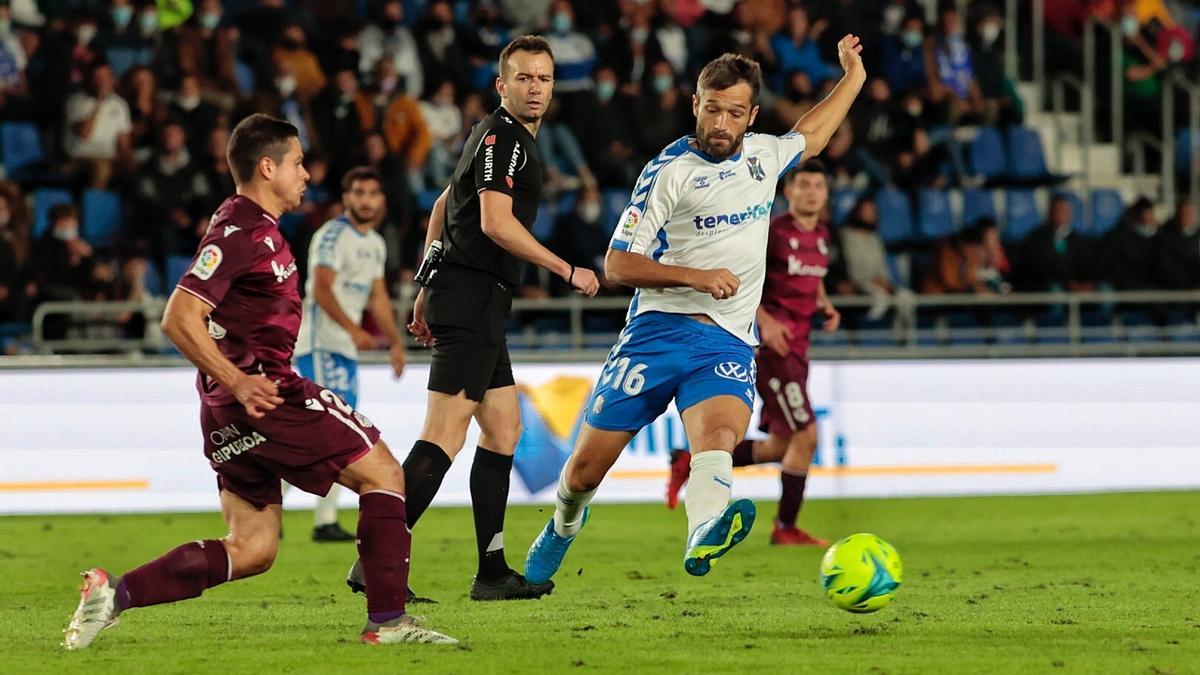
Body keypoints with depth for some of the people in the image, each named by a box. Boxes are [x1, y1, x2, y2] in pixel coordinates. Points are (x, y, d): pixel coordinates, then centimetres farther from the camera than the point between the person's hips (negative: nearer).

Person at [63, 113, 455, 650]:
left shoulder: (256, 227, 19)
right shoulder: (240, 232, -12)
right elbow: (179, 319, -20)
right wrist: (237, 381, -24)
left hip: (236, 407, 10)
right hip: (262, 395, -10)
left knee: (251, 550, 7)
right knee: (385, 475, -3)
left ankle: (116, 591, -1)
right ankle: (387, 621, -6)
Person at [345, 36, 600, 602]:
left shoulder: (508, 137, 21)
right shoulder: (502, 137, -11)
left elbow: (443, 205, 28)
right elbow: (495, 222, -21)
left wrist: (428, 290, 28)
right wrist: (568, 271, -16)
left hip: (477, 302, 11)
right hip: (472, 296, -11)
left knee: (503, 428, 12)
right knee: (444, 436, -16)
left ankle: (492, 572, 14)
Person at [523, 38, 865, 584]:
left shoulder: (763, 155, 13)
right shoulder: (670, 171, -5)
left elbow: (810, 136, 39)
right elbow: (618, 264, -7)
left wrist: (852, 77, 42)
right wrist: (696, 277, -18)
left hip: (729, 343, 2)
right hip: (660, 330, -2)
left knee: (719, 436, -31)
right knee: (587, 467, 3)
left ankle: (705, 534, -60)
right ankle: (561, 530, 36)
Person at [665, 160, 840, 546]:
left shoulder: (821, 236, 13)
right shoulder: (772, 232, -12)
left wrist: (825, 307, 9)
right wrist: (765, 320, -21)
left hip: (796, 349, 9)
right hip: (772, 345, -9)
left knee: (780, 447, 10)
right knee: (805, 435, -11)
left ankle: (692, 462, 24)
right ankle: (786, 528, 0)